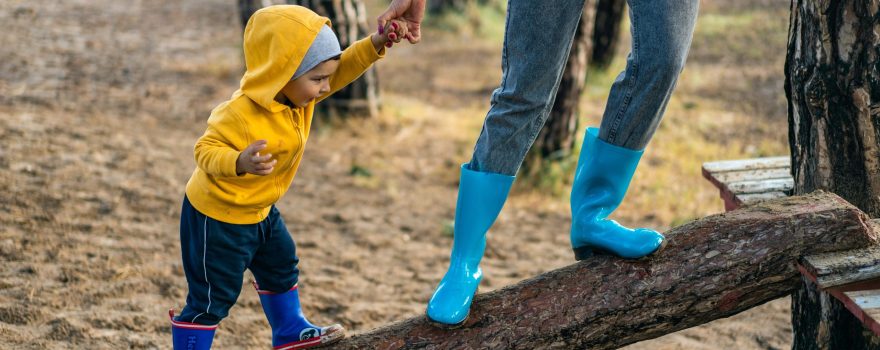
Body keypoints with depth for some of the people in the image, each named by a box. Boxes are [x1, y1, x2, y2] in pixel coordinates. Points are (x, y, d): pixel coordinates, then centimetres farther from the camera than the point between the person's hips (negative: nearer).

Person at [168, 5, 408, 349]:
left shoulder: (297, 93, -10)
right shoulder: (241, 114, -34)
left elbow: (343, 67, -5)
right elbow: (206, 150, -31)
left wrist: (376, 43, -21)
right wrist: (240, 162, -51)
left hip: (258, 210, 9)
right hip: (217, 215, -9)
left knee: (281, 267, 26)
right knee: (212, 297, -1)